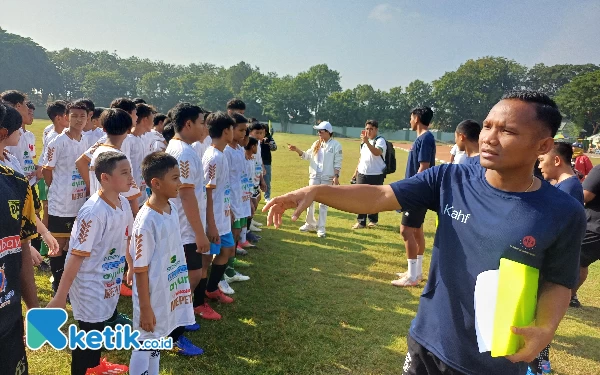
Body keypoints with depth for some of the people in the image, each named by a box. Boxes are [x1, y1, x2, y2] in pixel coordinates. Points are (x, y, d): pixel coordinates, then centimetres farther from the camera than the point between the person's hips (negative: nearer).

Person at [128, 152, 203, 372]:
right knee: (145, 345, 12)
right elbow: (140, 269, -19)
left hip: (170, 292, 8)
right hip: (154, 296, -8)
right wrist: (145, 308, -14)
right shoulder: (146, 222, -25)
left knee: (157, 342, 23)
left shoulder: (171, 209, -1)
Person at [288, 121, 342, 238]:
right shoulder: (316, 143, 9)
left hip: (327, 177, -5)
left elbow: (337, 163, -9)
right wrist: (296, 149, -3)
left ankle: (321, 228, 11)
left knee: (323, 202, 2)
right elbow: (307, 156, 9)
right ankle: (310, 224, 24)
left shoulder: (336, 145, -7)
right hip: (314, 176, 5)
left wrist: (336, 176, -16)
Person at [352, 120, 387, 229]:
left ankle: (373, 220, 19)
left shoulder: (380, 140, -10)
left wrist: (367, 142, -40)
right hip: (362, 174, 6)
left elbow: (377, 152, -31)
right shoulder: (364, 141, 14)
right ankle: (361, 221, 10)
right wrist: (356, 171, 19)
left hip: (376, 175, -6)